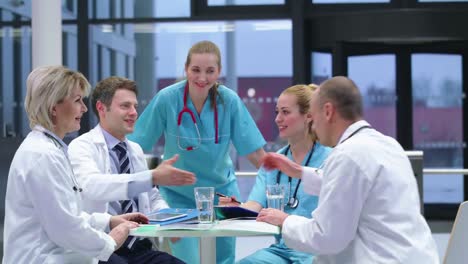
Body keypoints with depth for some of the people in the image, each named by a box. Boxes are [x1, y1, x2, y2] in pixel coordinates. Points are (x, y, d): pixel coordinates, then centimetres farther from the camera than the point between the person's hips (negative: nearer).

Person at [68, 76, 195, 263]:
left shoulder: (136, 150, 18)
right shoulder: (82, 147, -5)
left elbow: (152, 199, 25)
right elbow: (92, 185, -26)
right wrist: (154, 177, -35)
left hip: (139, 247, 7)